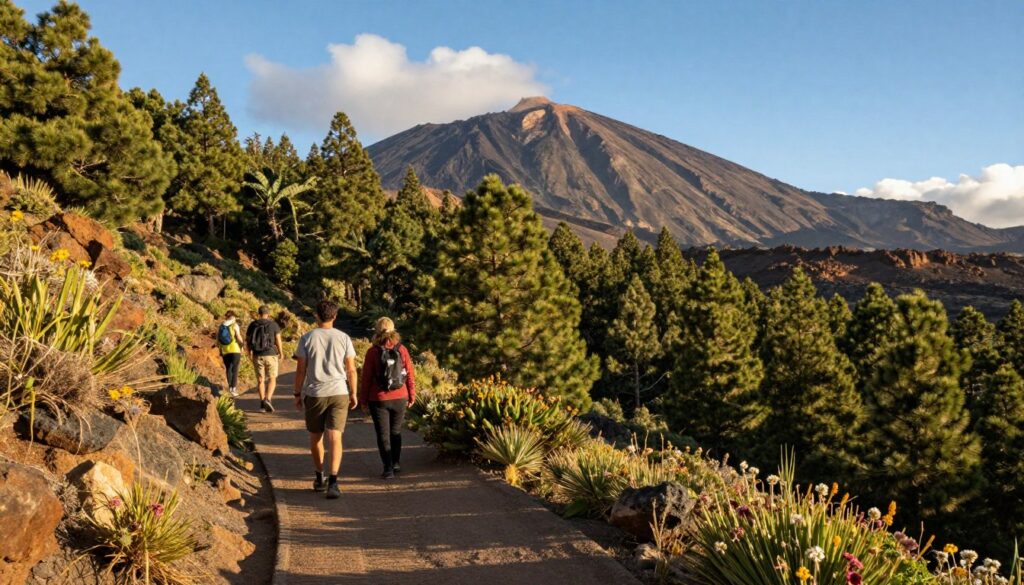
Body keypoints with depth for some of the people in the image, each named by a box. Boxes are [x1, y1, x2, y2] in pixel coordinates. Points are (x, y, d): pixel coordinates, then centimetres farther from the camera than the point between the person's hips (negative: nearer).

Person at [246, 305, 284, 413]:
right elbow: (278, 341, -8)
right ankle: (268, 400, -14)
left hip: (257, 356, 2)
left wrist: (250, 353, 22)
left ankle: (262, 403, 11)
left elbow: (247, 340, 6)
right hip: (271, 355, -2)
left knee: (260, 380, 13)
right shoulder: (273, 324, -7)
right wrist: (281, 354, 5)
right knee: (272, 379, 7)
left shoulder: (252, 325, 1)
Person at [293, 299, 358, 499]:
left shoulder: (306, 339, -3)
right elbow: (351, 369, -1)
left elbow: (300, 370, -3)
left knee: (315, 437, 17)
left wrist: (297, 394, 8)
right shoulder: (343, 338, -2)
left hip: (314, 394, 0)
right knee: (335, 437, -5)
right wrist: (353, 394, 9)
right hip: (339, 393, 0)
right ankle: (332, 482, -18)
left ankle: (319, 478, 27)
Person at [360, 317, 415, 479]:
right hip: (400, 399, 3)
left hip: (379, 400, -3)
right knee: (396, 432, 19)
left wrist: (364, 399, 4)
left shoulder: (373, 352, -10)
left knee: (383, 435, 5)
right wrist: (412, 396, 11)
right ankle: (396, 463, 27)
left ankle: (388, 468, -1)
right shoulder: (402, 350, -4)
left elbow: (366, 377, -7)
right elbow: (410, 374, -1)